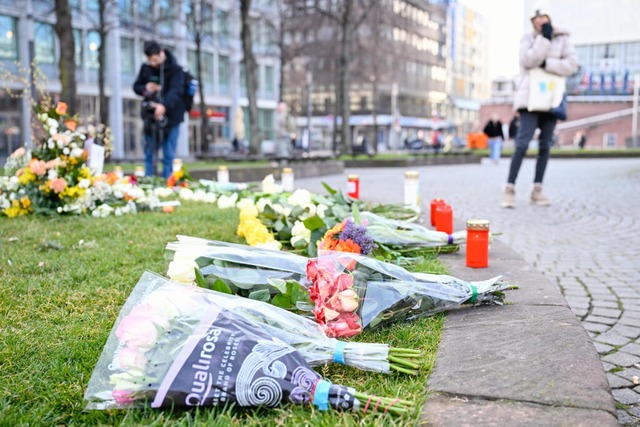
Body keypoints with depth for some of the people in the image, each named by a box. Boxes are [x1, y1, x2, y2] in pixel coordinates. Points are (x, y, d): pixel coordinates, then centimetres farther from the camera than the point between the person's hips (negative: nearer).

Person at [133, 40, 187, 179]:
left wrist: (164, 105, -43)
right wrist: (145, 88, -10)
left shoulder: (175, 69, -10)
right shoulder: (145, 68, 6)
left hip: (170, 118, -4)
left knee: (169, 156, 0)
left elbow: (176, 90, -25)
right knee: (149, 154, 9)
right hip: (150, 117, 4)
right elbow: (136, 86, 15)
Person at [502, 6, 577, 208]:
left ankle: (537, 190, 9)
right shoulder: (528, 38, 4)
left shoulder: (563, 39, 7)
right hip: (530, 98, -3)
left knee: (545, 146, 4)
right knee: (522, 143, -14)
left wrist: (547, 64, -15)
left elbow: (572, 65, -6)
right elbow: (529, 61, -13)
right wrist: (544, 37, -13)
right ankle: (510, 189, -14)